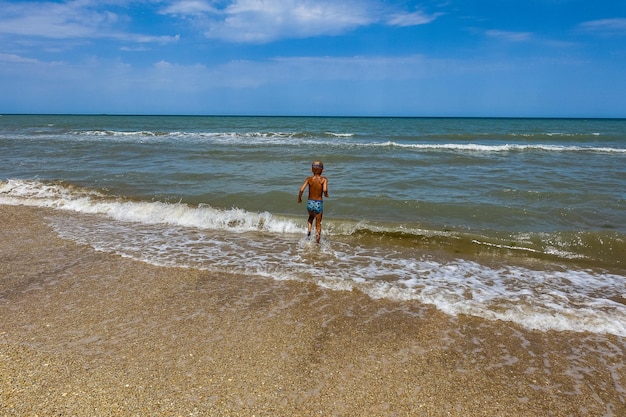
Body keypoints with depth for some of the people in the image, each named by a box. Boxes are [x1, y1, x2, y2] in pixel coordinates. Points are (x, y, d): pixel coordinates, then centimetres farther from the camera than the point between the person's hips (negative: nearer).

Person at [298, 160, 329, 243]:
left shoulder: (309, 179, -4)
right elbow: (325, 190, -25)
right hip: (319, 203, -2)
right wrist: (326, 194, -2)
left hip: (309, 203, 2)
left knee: (311, 217, 34)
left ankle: (309, 230, 10)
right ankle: (317, 242, 15)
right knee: (318, 224, 15)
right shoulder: (324, 179, -9)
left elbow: (301, 190, -14)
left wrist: (299, 198, 3)